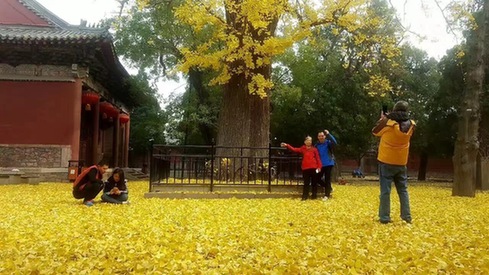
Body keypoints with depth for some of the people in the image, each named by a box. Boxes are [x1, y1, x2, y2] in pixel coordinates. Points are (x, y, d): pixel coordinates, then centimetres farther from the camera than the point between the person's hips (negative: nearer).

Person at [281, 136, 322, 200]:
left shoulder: (314, 149, 4)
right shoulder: (302, 149, 8)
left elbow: (318, 158, 1)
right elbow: (294, 149, 0)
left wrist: (319, 166, -9)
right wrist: (287, 145, -13)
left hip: (313, 168, -1)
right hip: (305, 168, 1)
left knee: (314, 182, 7)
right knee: (306, 183, 5)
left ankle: (314, 195, 17)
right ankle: (305, 196, 7)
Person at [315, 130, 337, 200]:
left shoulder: (328, 143, -6)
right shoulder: (317, 145, 6)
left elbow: (334, 142, -28)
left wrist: (328, 134, -33)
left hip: (328, 164, -4)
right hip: (320, 165, 5)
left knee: (327, 179, -1)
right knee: (318, 178, 5)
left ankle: (327, 195, 7)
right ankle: (329, 188, 25)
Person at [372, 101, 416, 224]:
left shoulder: (388, 122, -15)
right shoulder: (411, 125, -3)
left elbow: (375, 132, 1)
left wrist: (382, 119, 12)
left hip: (386, 162, -4)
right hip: (401, 163, 4)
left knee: (385, 190, 0)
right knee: (403, 190, 14)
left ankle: (384, 217, 2)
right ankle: (407, 216, 15)